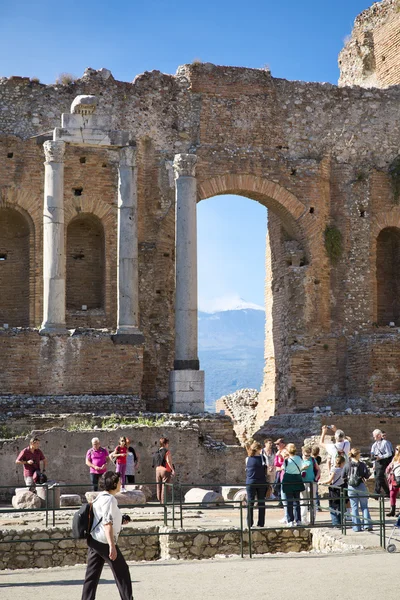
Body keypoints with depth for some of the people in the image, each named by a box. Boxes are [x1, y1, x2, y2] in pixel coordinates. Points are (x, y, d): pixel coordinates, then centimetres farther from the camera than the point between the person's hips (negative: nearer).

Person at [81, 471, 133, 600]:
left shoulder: (100, 497, 15)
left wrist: (120, 521, 23)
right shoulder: (109, 499, -14)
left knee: (92, 575, 5)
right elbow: (107, 523, -22)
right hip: (104, 541, -9)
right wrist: (112, 546, -26)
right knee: (122, 571, 4)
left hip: (93, 540, 9)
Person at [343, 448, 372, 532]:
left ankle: (356, 527, 6)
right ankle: (367, 525, 3)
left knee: (354, 507, 7)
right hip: (361, 487, -1)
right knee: (364, 506, 9)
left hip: (351, 488, 1)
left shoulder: (347, 465, -3)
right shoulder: (362, 465, -8)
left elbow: (343, 477, 1)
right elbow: (367, 475, -7)